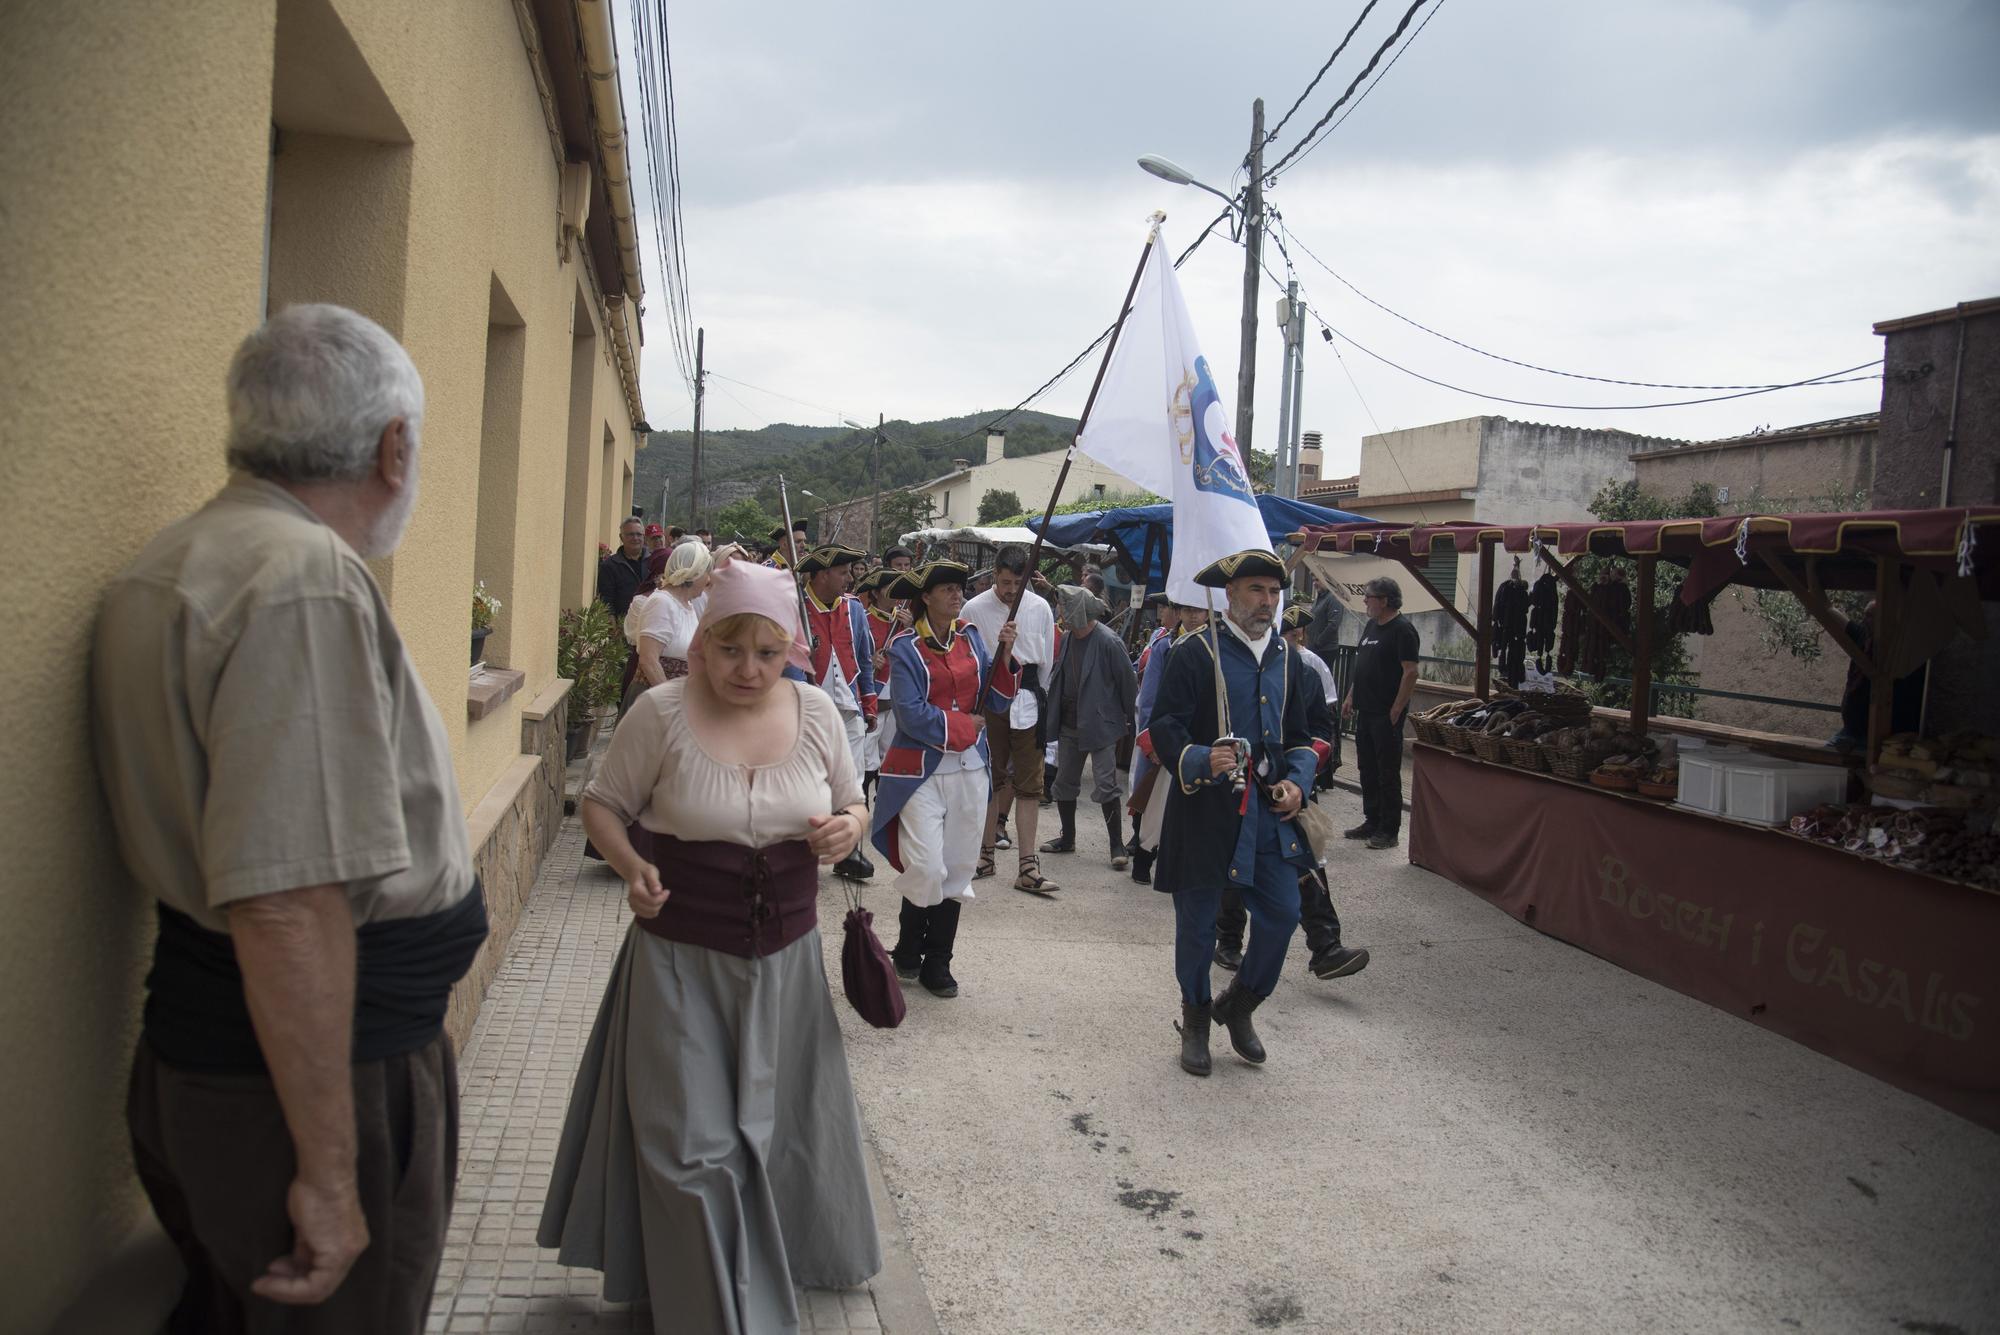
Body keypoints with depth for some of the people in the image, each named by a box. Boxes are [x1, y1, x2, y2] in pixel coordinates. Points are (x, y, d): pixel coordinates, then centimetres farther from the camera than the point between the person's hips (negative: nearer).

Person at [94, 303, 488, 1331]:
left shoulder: (168, 564, 9)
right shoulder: (309, 580, -23)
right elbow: (287, 905, -28)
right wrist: (329, 1170, -22)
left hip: (193, 1057, 9)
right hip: (319, 1080, -9)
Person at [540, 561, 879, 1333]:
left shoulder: (816, 713, -2)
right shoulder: (661, 713, -11)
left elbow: (853, 805, 10)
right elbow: (602, 805, -2)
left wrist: (848, 829, -13)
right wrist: (630, 865, -21)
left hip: (786, 959, 3)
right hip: (682, 960, -3)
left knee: (779, 1126, 17)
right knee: (692, 1143, 4)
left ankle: (786, 1260, 43)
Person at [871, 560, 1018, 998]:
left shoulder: (970, 636, 7)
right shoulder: (905, 647, -7)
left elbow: (995, 702, 6)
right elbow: (912, 715, -15)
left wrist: (1003, 654, -7)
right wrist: (964, 726, -8)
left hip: (968, 768, 5)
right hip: (920, 769, -5)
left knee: (957, 868, 8)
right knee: (927, 868, -11)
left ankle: (937, 962, 21)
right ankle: (908, 949, 16)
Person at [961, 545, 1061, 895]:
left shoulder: (1040, 608, 2)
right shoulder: (975, 609, -3)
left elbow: (1046, 660, 9)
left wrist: (1031, 693, 9)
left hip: (1026, 701, 1)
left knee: (1029, 783, -1)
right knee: (990, 780, 11)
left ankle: (1027, 867, 0)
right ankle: (985, 855, 22)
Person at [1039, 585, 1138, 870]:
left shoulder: (1107, 641, -16)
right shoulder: (1066, 638, 5)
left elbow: (1127, 681, -11)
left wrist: (1130, 718, -5)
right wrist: (1054, 714, 10)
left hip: (1100, 724, -7)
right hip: (1069, 724, 7)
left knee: (1105, 787, -6)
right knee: (1065, 783, 14)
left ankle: (1117, 846, 3)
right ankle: (1067, 838, 29)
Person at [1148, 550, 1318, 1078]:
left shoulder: (1287, 658, 12)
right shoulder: (1196, 655, -6)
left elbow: (1299, 736, 19)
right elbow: (1164, 727, -11)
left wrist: (1296, 780, 0)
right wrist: (1201, 761, -30)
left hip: (1270, 810, 5)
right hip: (1205, 809, -5)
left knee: (1282, 912, 2)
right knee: (1197, 922, 5)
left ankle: (1239, 1005, 27)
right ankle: (1196, 1022, 26)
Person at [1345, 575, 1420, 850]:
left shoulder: (1402, 629, -13)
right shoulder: (1371, 626, 14)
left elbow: (1410, 672, -17)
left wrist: (1396, 709, -19)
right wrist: (1351, 697, 15)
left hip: (1386, 714, -9)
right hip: (1365, 711, 9)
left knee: (1388, 773, -1)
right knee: (1367, 768, 14)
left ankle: (1389, 830, 6)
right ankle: (1372, 821, 25)